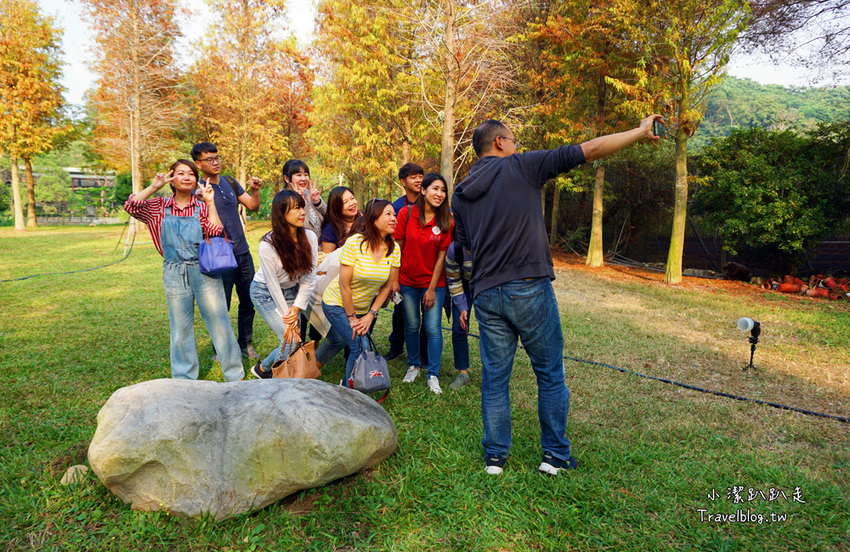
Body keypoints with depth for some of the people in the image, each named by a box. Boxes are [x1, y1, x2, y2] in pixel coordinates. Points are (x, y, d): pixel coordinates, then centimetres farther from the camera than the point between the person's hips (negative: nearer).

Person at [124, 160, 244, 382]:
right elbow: (131, 206, -6)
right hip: (174, 274, 2)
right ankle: (184, 381, 24)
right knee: (180, 329, 9)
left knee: (219, 322, 1)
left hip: (204, 270, -1)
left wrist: (210, 202, -11)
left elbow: (215, 232, -11)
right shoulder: (160, 207, 8)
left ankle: (235, 376, 12)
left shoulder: (202, 206, 4)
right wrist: (154, 186, -8)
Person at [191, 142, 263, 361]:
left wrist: (254, 190, -6)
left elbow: (253, 206, 13)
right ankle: (220, 351, 20)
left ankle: (245, 344, 28)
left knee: (248, 303, 12)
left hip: (243, 253, 6)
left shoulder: (229, 182, 10)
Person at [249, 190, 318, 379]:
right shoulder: (267, 245, -27)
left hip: (292, 291, 5)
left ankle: (262, 368, 28)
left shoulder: (310, 237, -15)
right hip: (266, 293, -5)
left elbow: (308, 278, -9)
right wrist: (286, 317, -17)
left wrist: (297, 307, -14)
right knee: (290, 340, -13)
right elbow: (273, 285, -20)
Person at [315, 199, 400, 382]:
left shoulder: (393, 249, -9)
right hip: (337, 304, -5)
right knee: (360, 346, -11)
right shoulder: (355, 242, -24)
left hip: (362, 307, 6)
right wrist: (351, 318, -15)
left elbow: (387, 286, -3)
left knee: (338, 341, 21)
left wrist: (370, 315, -9)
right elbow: (344, 284, -21)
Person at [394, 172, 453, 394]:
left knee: (433, 328, 0)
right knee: (411, 325, 11)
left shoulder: (447, 222, -7)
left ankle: (432, 374, 14)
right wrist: (394, 279, -3)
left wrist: (432, 288, -7)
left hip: (433, 282, 0)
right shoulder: (406, 213, -7)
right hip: (408, 280, 1)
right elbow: (397, 248, -2)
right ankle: (413, 366, 31)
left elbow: (441, 256, -6)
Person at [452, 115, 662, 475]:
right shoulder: (522, 167, -2)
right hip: (529, 289, -4)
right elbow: (589, 150, -1)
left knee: (495, 376, 13)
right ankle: (555, 455, 22)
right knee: (550, 374, 11)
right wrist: (639, 132, 10)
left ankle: (494, 456, 22)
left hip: (486, 294, 5)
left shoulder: (460, 195, 12)